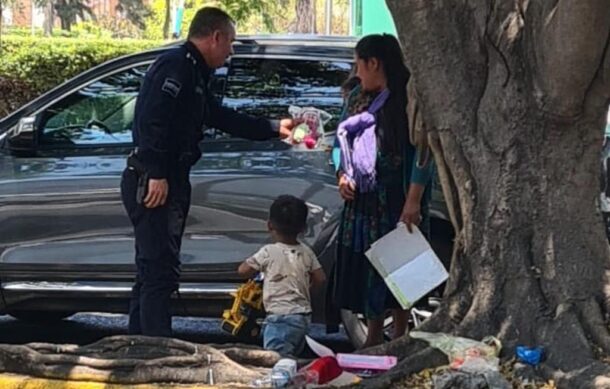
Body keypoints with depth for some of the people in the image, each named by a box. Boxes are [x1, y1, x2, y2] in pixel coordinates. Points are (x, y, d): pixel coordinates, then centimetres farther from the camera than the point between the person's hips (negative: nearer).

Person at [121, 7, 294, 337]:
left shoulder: (193, 74, 21)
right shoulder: (176, 66, -11)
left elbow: (224, 118, 31)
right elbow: (152, 120, -23)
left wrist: (274, 129, 37)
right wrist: (157, 174, -26)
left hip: (168, 184, 11)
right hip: (153, 184, -11)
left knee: (152, 271, 13)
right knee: (160, 271, -12)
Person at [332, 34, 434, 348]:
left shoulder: (406, 101, -11)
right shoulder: (362, 102, 15)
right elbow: (343, 143, 24)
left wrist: (413, 202, -22)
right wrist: (342, 175, 5)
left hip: (394, 204, -8)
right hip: (362, 203, 8)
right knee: (364, 270, 9)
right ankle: (373, 339, 18)